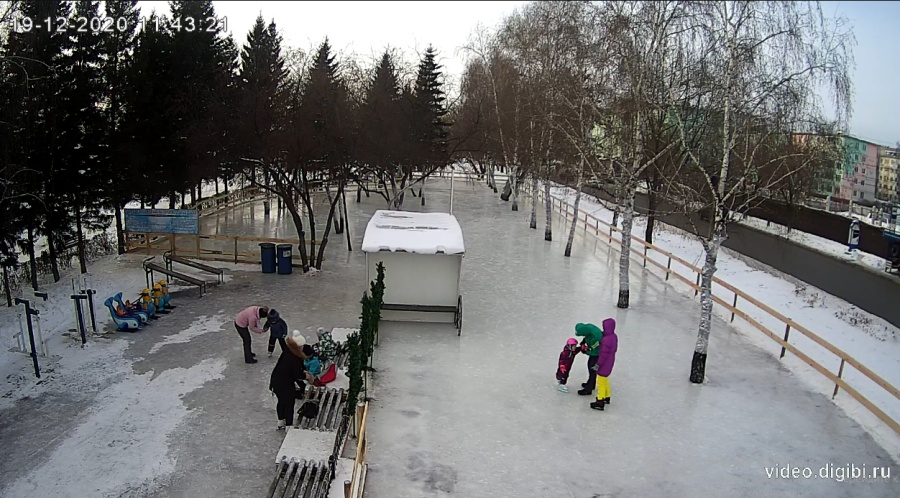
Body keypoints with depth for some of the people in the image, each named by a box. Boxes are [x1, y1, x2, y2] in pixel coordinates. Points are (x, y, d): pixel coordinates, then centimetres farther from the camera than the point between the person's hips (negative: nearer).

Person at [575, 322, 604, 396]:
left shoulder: (595, 338, -42)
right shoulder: (588, 326, -19)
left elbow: (596, 350, -27)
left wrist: (586, 351, -15)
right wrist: (583, 341, -4)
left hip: (598, 353, -9)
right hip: (593, 349, 9)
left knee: (592, 370, 2)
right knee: (590, 365, 23)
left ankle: (588, 390, 16)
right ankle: (590, 384, 43)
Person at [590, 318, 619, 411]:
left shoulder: (606, 339, -30)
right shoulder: (614, 336, -2)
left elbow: (604, 354, -26)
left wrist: (598, 364, -17)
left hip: (604, 364, -9)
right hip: (610, 362, 9)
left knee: (601, 383, 5)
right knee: (605, 380, 27)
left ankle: (600, 403, 16)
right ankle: (607, 397, 43)